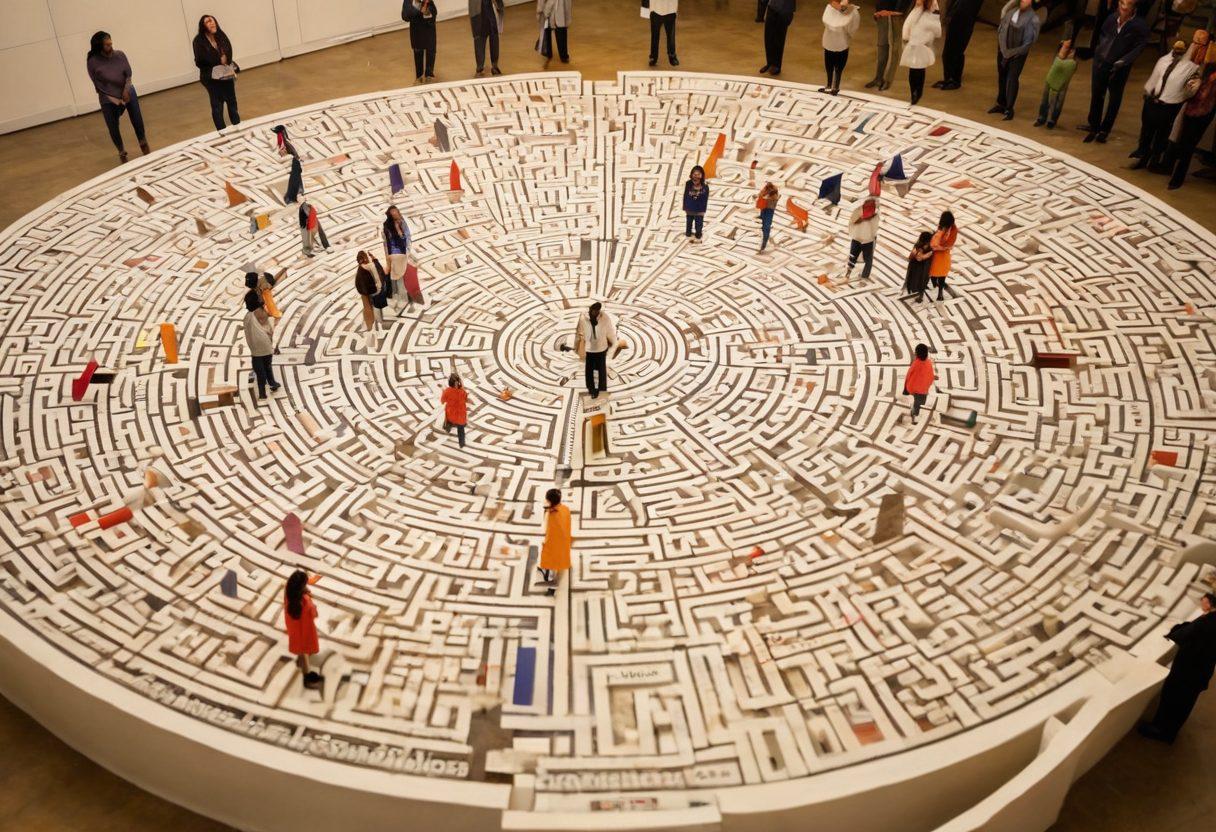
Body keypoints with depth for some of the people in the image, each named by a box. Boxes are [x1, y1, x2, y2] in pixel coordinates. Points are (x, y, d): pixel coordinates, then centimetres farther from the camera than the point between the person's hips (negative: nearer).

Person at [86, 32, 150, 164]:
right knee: (113, 127, 3)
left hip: (127, 93, 2)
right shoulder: (92, 62, -14)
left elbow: (129, 74, -3)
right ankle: (122, 152, 26)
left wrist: (126, 89, -18)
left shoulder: (120, 55, -7)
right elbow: (98, 85, -12)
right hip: (109, 99, -2)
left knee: (137, 120, 7)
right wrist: (115, 99, -16)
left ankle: (143, 144, 34)